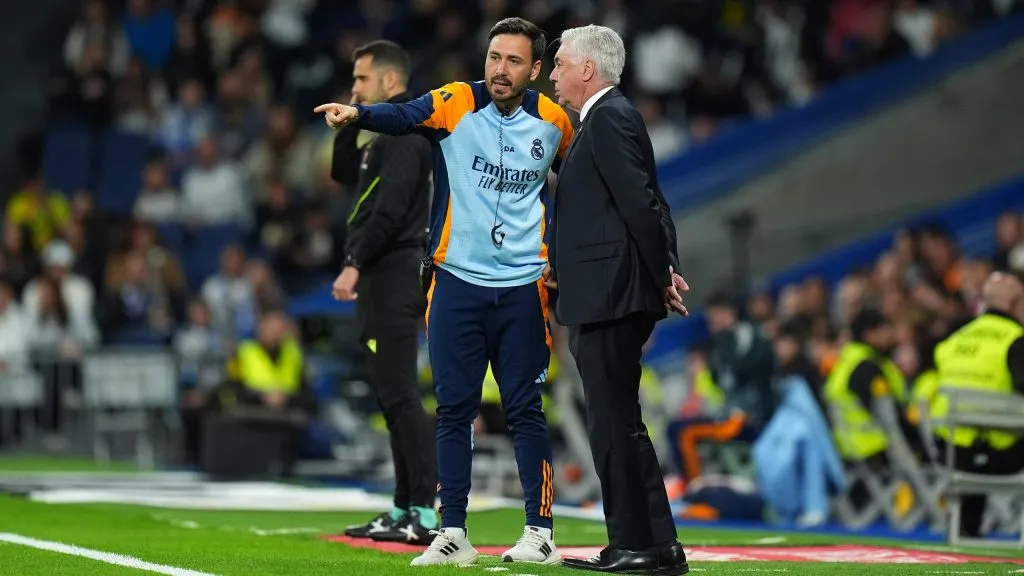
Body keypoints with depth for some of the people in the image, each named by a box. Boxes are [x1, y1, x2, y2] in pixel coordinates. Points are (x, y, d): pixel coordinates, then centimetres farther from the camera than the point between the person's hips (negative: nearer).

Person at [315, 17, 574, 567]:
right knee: (453, 409, 4)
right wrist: (357, 113, -43)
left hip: (522, 288, 0)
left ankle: (540, 532, 9)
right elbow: (405, 116, -24)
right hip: (457, 281, 0)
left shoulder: (552, 123, 3)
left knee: (524, 410, 3)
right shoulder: (456, 103, -5)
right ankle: (452, 534, 11)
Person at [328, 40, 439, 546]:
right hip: (383, 278, 11)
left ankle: (426, 513, -16)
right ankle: (405, 509, 15)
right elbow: (342, 174, 29)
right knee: (393, 396, 11)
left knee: (400, 395, -13)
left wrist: (353, 265, -21)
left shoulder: (403, 133, -12)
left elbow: (390, 211, -20)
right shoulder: (382, 134, 19)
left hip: (393, 276, -11)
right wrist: (352, 124, 16)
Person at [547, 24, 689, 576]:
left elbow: (639, 204, -18)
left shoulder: (610, 119, -12)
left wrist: (661, 277, -13)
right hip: (607, 301, 11)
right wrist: (666, 270, 10)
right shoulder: (609, 118, 19)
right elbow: (649, 204, 19)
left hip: (607, 299, -11)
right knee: (620, 425, 13)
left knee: (615, 425, -7)